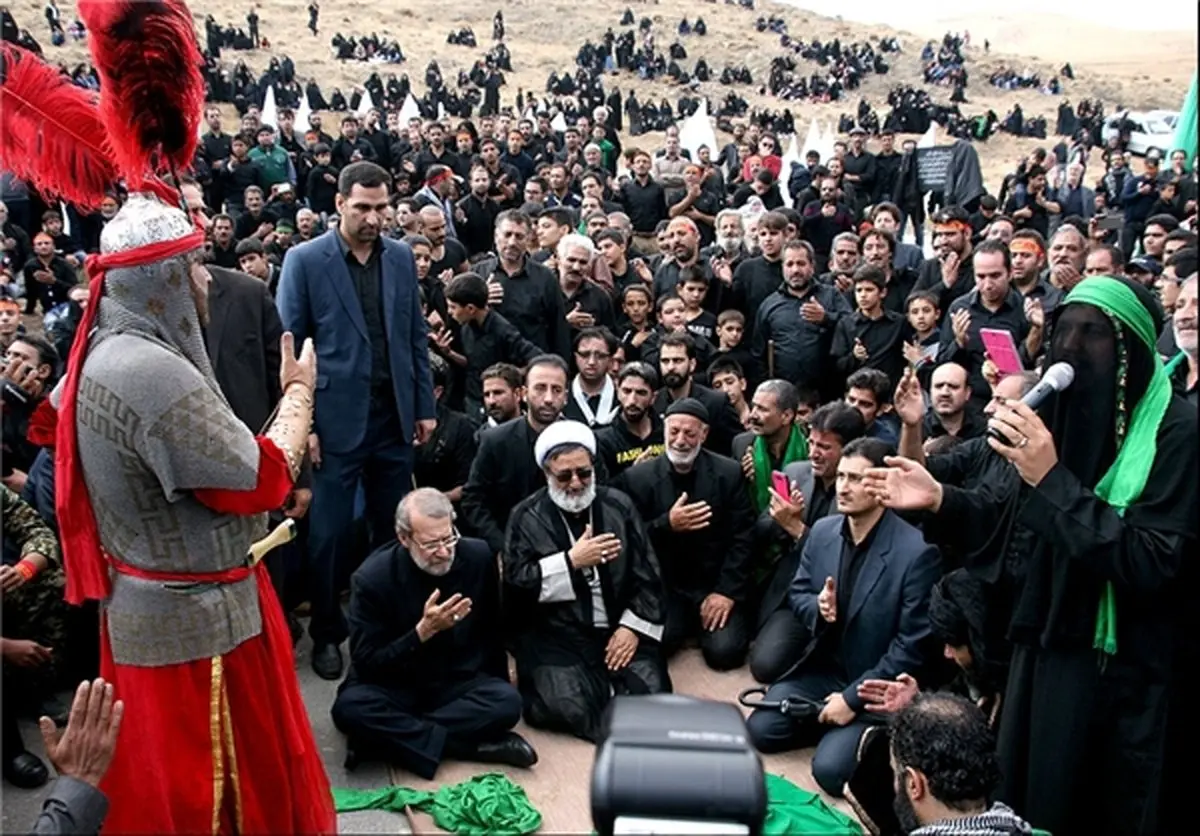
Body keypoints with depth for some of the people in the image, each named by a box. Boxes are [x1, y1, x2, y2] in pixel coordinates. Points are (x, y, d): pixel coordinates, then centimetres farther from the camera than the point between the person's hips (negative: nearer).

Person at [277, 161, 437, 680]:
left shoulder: (401, 257, 7)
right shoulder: (305, 260, -4)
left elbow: (416, 337, 11)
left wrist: (425, 406, 8)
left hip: (394, 415, 4)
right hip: (336, 418, -3)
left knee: (394, 527, 12)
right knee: (330, 531, 5)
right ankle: (326, 633, 23)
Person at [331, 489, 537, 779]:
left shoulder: (478, 558, -9)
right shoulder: (372, 578, -16)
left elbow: (493, 630, 7)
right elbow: (366, 664, -17)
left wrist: (496, 686, 7)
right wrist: (424, 630, -28)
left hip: (460, 684, 2)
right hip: (394, 687, -1)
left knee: (507, 702, -28)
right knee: (350, 707, -33)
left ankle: (393, 735, -22)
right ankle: (475, 745, -25)